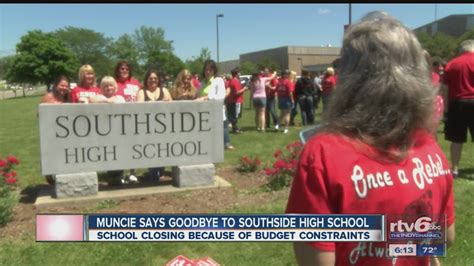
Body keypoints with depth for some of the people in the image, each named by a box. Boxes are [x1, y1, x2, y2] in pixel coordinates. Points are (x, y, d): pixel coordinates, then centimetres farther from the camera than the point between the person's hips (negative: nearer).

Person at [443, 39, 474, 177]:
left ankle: (454, 169, 12)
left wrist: (447, 105, 10)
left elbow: (445, 87, 4)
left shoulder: (451, 64, 5)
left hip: (456, 104, 2)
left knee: (456, 139, 7)